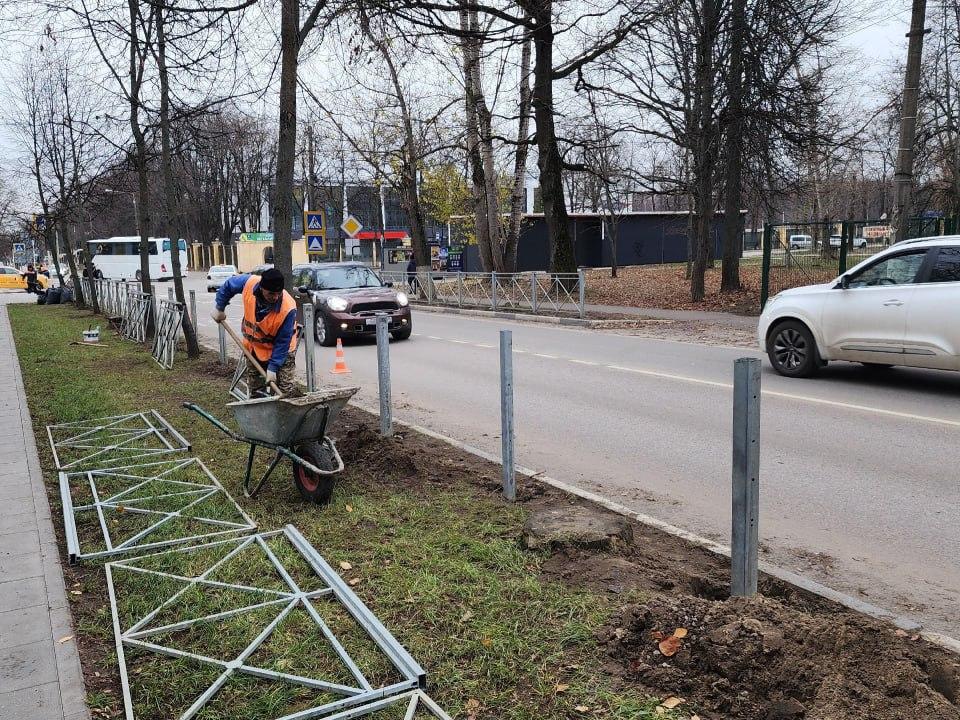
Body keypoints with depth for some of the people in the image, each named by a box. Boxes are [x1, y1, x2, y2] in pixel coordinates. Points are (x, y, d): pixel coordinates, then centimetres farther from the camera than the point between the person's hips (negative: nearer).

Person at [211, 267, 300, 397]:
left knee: (288, 393, -8)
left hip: (281, 350, -4)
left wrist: (273, 367, -24)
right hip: (253, 347, 4)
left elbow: (283, 342, -24)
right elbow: (227, 286, 0)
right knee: (255, 391, 14)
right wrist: (219, 308, 5)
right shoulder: (249, 282, -25)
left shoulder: (288, 308, -33)